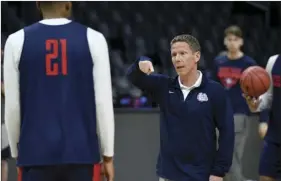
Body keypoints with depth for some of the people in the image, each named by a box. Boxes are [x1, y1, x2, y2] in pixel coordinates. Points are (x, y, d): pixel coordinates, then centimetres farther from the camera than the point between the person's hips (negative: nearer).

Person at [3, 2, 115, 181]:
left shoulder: (17, 41, 0)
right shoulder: (93, 39, -1)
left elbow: (12, 106, 3)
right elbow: (103, 103, -2)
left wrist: (17, 153, 15)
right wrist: (107, 155, 6)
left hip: (36, 153, 0)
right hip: (81, 152, 0)